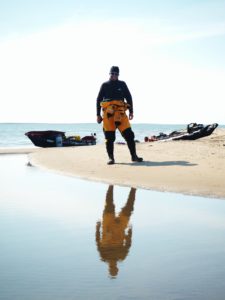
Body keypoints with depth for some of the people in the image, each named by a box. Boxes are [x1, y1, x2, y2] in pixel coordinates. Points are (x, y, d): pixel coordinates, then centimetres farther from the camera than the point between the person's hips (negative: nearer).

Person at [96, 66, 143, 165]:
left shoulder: (122, 84, 14)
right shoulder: (105, 85, 13)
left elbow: (129, 97, 15)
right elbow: (99, 100, 14)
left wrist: (131, 112, 7)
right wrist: (98, 114, 8)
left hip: (120, 113, 1)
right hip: (108, 113, 0)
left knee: (128, 134, -6)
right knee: (109, 137, -3)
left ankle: (134, 156, 0)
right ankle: (111, 158, 5)